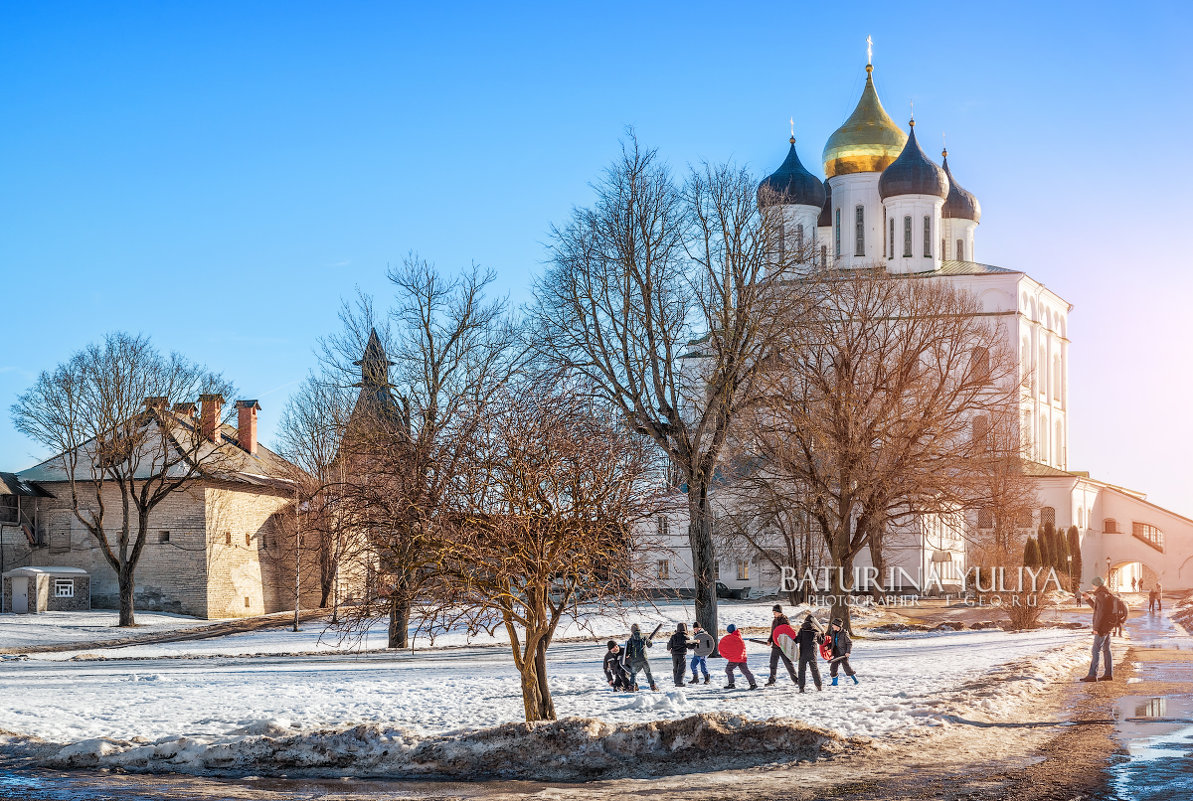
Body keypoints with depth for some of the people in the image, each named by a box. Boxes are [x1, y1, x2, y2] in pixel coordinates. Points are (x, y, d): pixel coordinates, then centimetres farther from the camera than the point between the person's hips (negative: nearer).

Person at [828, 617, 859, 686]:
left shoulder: (844, 633, -12)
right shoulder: (833, 633, 9)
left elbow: (850, 643, -8)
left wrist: (848, 652, -15)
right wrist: (828, 647, 2)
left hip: (843, 654, -7)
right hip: (836, 653, 7)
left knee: (846, 666, -8)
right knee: (833, 667, 3)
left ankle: (855, 679, 6)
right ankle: (834, 682, 14)